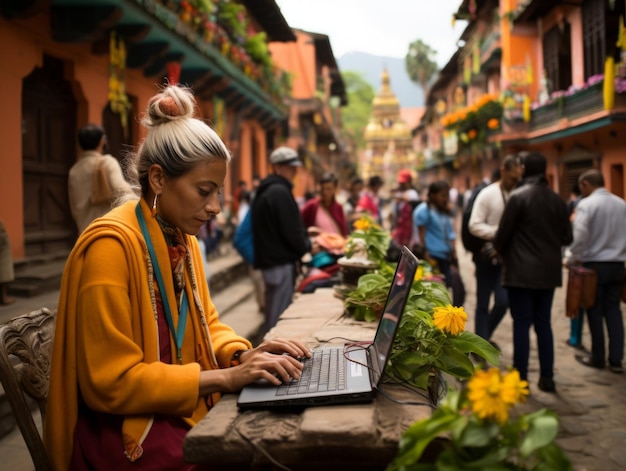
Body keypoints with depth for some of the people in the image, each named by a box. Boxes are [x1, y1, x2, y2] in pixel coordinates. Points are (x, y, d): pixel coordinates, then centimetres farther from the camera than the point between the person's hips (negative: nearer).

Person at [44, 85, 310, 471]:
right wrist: (226, 377, -21)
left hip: (185, 414, 8)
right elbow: (111, 382, -20)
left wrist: (243, 354, -5)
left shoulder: (184, 239, 6)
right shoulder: (112, 245, -20)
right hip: (128, 433, -7)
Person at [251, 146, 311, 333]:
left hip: (269, 259, 10)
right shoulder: (280, 192, -15)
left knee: (272, 313, 16)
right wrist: (307, 246, 0)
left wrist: (304, 233, 15)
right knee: (280, 316, -4)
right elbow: (290, 231, -17)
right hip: (282, 263, -10)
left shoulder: (266, 191, 15)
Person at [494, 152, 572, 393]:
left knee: (522, 323, 1)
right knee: (543, 323, 12)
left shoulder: (518, 196, -11)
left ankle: (521, 378, 4)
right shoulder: (557, 200, 4)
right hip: (548, 271, 5)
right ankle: (547, 377, 16)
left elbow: (503, 233, -8)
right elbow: (567, 237, 8)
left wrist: (498, 251, 11)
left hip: (521, 271, -5)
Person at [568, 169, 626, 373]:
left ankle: (598, 358, 16)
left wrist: (574, 258, -8)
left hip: (594, 264, -5)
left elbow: (580, 236, -20)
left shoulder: (586, 204, -12)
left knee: (595, 311, 6)